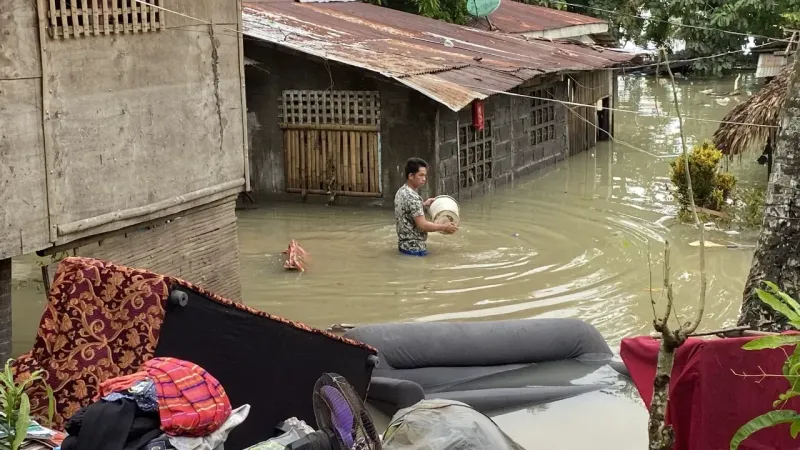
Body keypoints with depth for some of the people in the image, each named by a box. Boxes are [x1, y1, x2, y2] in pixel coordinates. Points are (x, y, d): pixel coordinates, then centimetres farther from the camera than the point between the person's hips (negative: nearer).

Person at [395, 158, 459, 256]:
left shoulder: (401, 192, 7)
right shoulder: (412, 197, -23)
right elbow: (423, 225, -24)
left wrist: (423, 205, 19)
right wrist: (444, 227, -12)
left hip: (404, 244, 10)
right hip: (415, 248, -10)